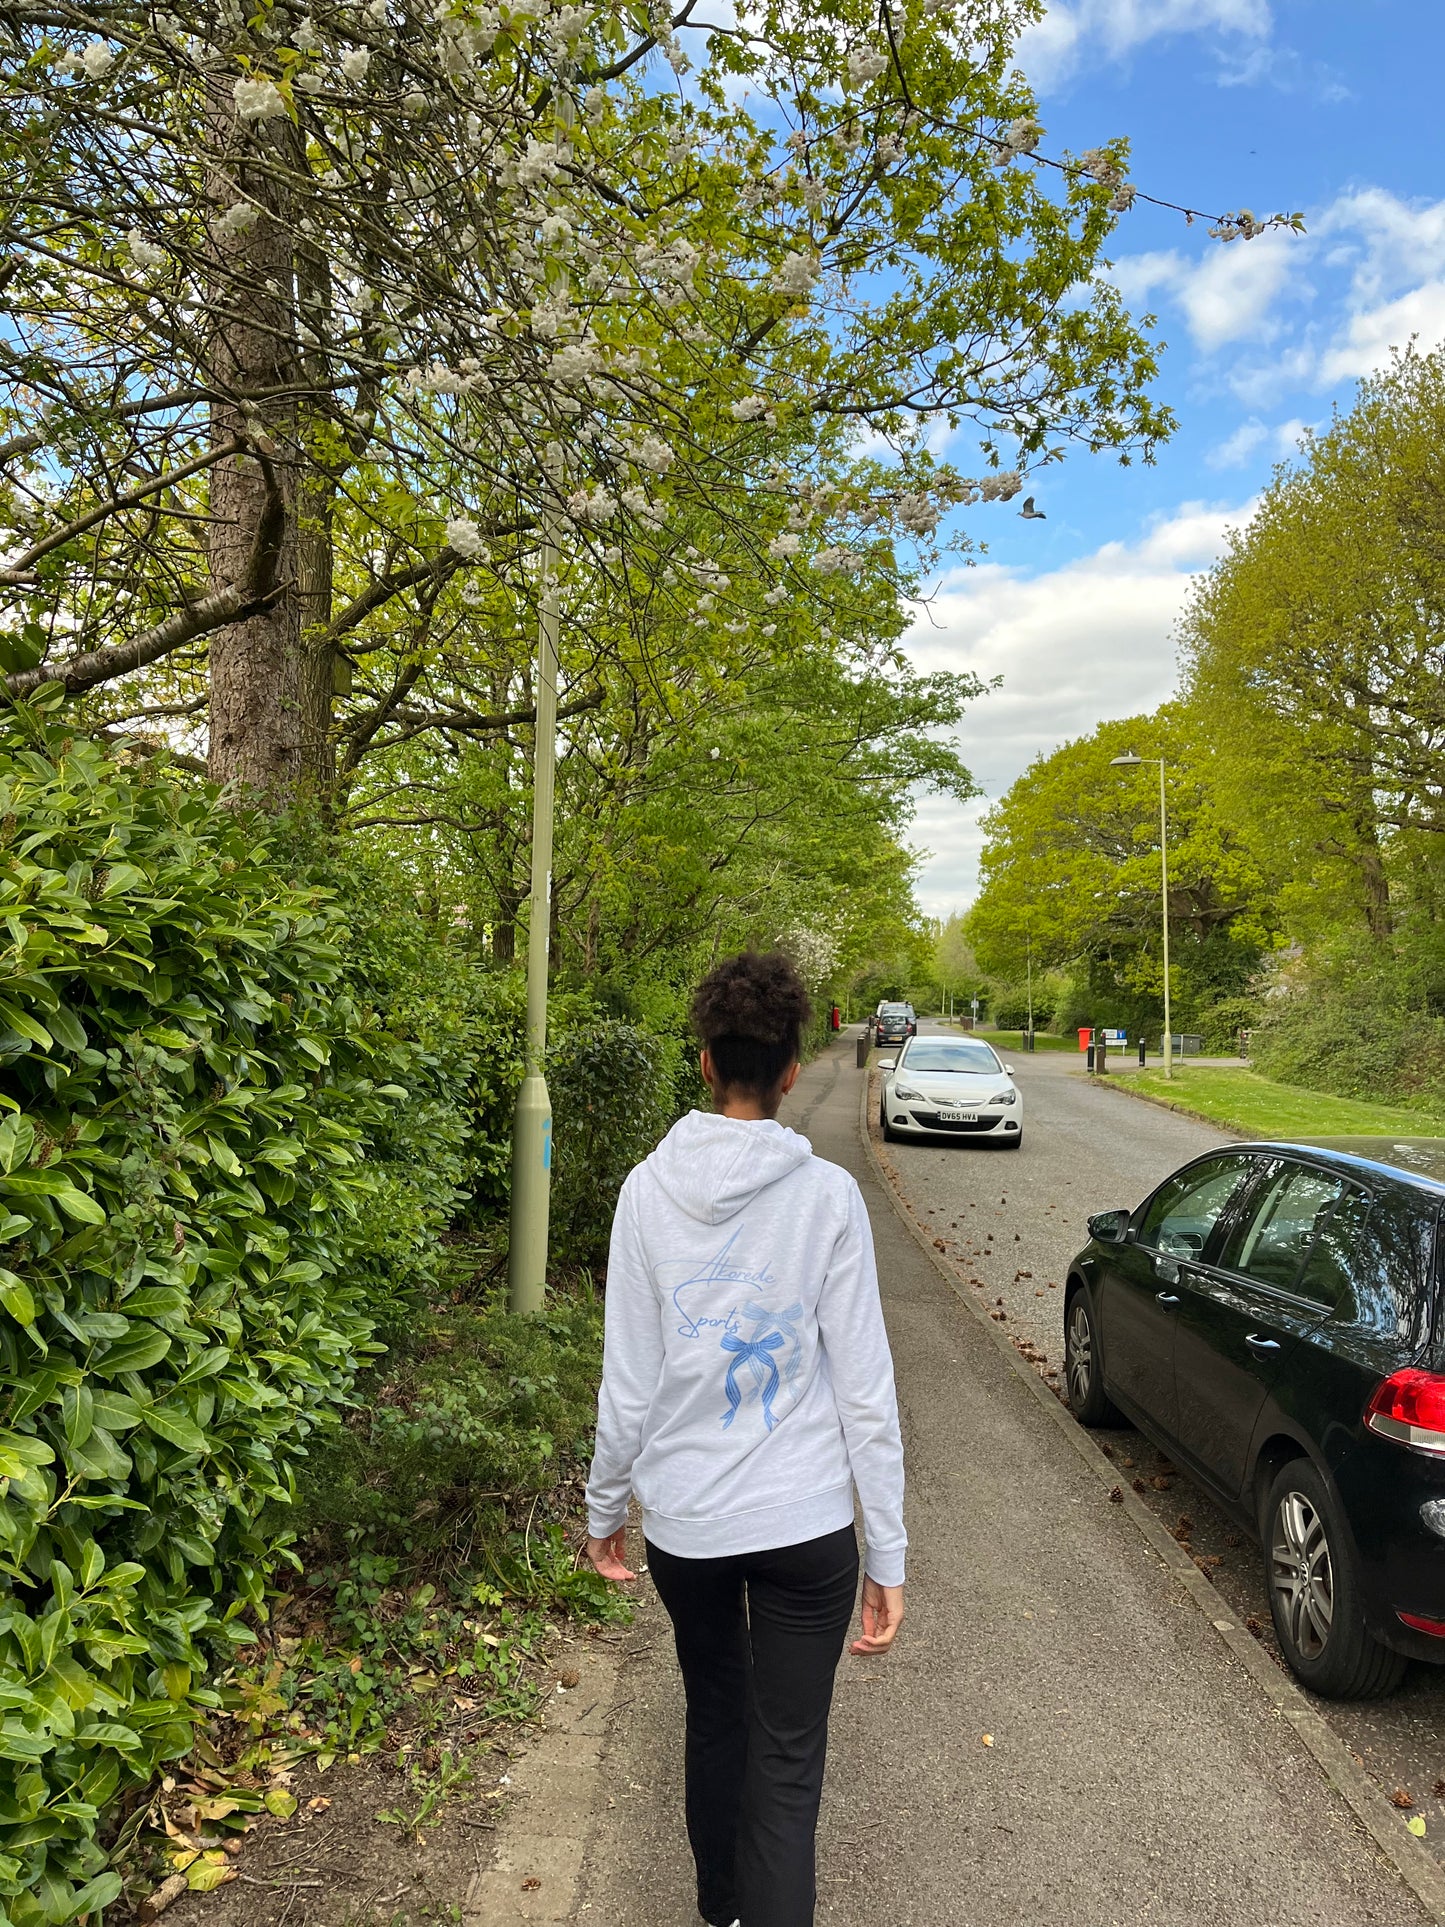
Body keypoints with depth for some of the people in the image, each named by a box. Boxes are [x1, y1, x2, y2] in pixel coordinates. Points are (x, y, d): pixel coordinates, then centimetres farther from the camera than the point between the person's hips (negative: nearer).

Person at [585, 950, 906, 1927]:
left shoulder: (649, 1189, -9)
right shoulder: (828, 1195, -12)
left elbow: (630, 1381, -6)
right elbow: (865, 1389, -10)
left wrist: (604, 1508, 10)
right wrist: (888, 1554, -1)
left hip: (684, 1519, 3)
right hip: (807, 1521, -2)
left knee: (715, 1716, 26)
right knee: (787, 1761, 11)